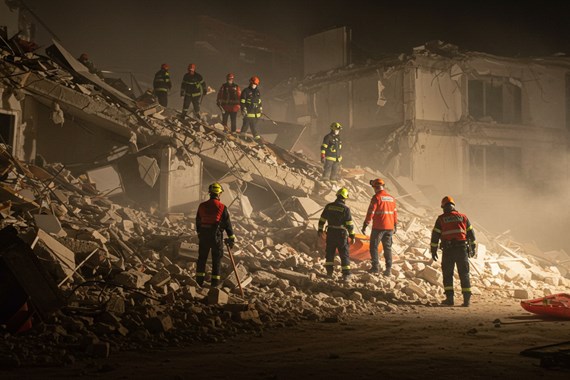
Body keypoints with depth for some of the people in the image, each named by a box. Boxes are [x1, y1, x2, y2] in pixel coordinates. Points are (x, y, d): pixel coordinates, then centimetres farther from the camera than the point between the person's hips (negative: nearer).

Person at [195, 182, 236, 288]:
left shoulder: (201, 206, 2)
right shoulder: (222, 207, -10)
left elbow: (198, 222, 10)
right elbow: (227, 224, -8)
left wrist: (199, 234, 23)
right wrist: (231, 238, -1)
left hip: (203, 235, 3)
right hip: (216, 235, -3)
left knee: (202, 257, 14)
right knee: (216, 259, 7)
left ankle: (199, 280, 16)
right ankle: (215, 280, 7)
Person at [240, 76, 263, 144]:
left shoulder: (257, 92, 13)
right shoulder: (246, 91, -6)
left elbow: (259, 101, 24)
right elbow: (242, 101, -7)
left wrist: (260, 109, 23)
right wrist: (243, 110, -13)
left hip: (256, 112, 6)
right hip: (248, 112, -6)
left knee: (254, 125, 5)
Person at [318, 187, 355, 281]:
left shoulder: (328, 206, 0)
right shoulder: (345, 209, -11)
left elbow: (322, 219, 6)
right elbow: (349, 224, -10)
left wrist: (320, 230, 18)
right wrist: (352, 236, -2)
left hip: (330, 233, 3)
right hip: (341, 233, -3)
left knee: (330, 252, 16)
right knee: (344, 254, 4)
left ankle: (329, 271, 15)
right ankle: (346, 274, 1)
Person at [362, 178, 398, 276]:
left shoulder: (376, 197, -10)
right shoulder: (391, 198, 10)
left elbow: (370, 212, -14)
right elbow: (395, 213, 14)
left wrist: (365, 225, -11)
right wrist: (395, 226, 23)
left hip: (378, 227, -6)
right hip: (389, 227, 6)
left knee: (374, 246, 5)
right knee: (387, 248, 11)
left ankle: (375, 267, 1)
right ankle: (388, 269, 7)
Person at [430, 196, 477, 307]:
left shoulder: (441, 219, 4)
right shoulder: (463, 217, 10)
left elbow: (435, 235, 1)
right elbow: (471, 233, 13)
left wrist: (433, 250, 7)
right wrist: (473, 247, 21)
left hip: (448, 250, -2)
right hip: (462, 249, 2)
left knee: (447, 274, 8)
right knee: (464, 274, 6)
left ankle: (449, 298, 1)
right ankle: (467, 299, 2)